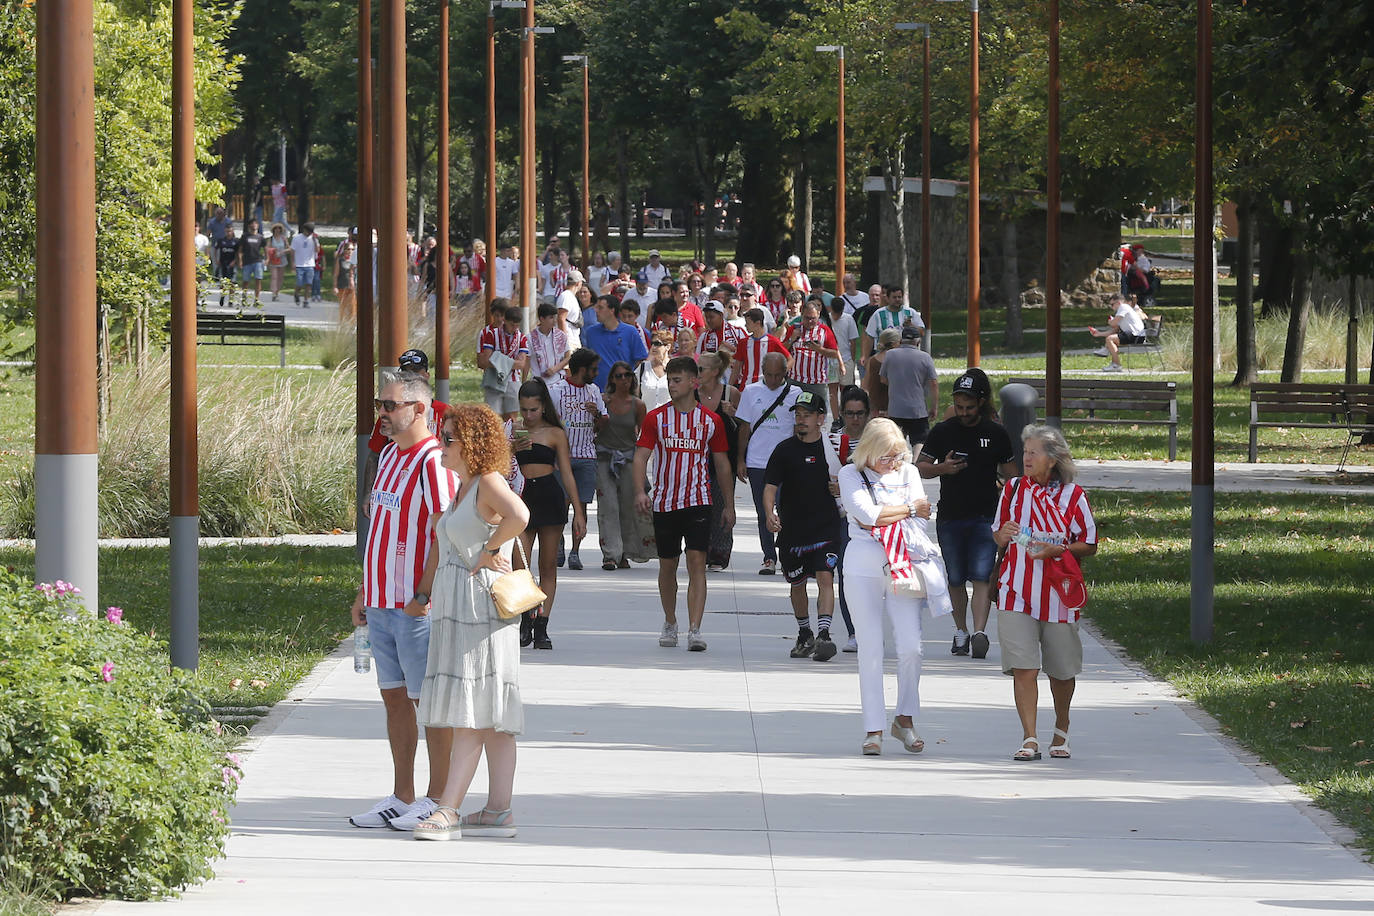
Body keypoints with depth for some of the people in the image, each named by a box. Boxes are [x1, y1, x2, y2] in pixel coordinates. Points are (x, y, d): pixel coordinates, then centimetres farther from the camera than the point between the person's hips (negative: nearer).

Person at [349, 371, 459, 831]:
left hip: (417, 606, -9)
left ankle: (437, 801, 4)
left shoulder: (433, 463, -14)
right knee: (394, 698, 12)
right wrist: (364, 591, 20)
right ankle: (401, 798, 18)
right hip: (382, 603, 9)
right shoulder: (388, 456, 14)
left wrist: (426, 595, -21)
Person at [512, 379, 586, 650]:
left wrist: (578, 511, 4)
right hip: (522, 498, 0)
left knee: (548, 567, 1)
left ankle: (541, 627, 5)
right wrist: (513, 448, -16)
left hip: (551, 497, 0)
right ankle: (526, 619, 11)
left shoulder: (555, 434, 5)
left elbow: (567, 474, 7)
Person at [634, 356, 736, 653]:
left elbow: (722, 464, 11)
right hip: (664, 502, 1)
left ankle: (694, 630, -18)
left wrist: (729, 505, 11)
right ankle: (670, 624, 30)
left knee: (697, 562, -13)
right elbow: (641, 456, -3)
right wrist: (640, 491, -20)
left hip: (698, 502, -1)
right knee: (667, 565, 11)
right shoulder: (656, 418, 2)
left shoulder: (710, 421, 3)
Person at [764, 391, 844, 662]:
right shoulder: (785, 450, 1)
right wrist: (770, 514, -21)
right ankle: (804, 635, 31)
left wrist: (842, 489, -7)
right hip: (792, 528, 1)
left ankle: (823, 635, -24)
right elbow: (770, 487, -4)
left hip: (826, 527, -1)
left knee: (825, 577, -17)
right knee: (797, 585, 13)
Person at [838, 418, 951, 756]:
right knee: (870, 648, -3)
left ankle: (905, 718, 11)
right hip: (863, 566, -2)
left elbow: (919, 522, 4)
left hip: (902, 567, 2)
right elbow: (867, 514, -12)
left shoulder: (908, 473, 12)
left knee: (911, 646, -7)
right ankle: (873, 728, 3)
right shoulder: (850, 475, 3)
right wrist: (909, 508, -3)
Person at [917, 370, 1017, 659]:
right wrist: (942, 468, -13)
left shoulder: (996, 433, 3)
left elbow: (1010, 472, 11)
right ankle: (961, 633, 21)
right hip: (949, 517, 2)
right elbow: (919, 467, 8)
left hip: (985, 518, -2)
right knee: (956, 580, 8)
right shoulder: (942, 432, 4)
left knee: (982, 577, -13)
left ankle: (980, 633, -21)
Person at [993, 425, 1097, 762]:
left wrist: (1058, 550, -15)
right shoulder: (1013, 489, 8)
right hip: (1016, 591, 1)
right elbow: (997, 536, 18)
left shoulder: (1072, 495, 0)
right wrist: (1003, 535, -6)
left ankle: (1061, 732, 31)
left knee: (1061, 670, 9)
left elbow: (1089, 545, 3)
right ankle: (1029, 739, -10)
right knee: (1023, 667, -10)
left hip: (1057, 591, -1)